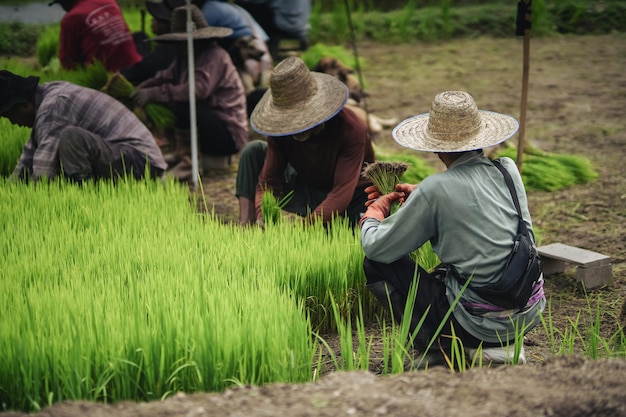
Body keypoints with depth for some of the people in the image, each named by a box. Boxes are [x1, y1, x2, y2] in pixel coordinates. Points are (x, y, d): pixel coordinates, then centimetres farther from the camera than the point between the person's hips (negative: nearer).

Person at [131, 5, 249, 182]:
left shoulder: (214, 56, -18)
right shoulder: (185, 57, 11)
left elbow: (198, 89, -32)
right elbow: (165, 77, 7)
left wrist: (154, 94, -30)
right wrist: (140, 90, -13)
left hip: (230, 135, -10)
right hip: (211, 123, 10)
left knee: (182, 106, -30)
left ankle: (188, 162, -13)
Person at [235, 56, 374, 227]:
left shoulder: (351, 130, -29)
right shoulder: (281, 129, -15)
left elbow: (342, 193, -35)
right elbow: (268, 181, -13)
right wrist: (262, 218, -35)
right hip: (308, 191, 5)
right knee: (254, 151, -9)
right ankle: (245, 226, -19)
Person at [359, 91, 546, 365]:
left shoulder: (435, 190, -17)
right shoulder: (508, 170, 0)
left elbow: (376, 248, -7)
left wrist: (372, 216, 14)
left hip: (482, 321, -6)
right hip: (531, 313, 6)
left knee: (376, 264, 4)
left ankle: (441, 349, 3)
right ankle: (504, 343, 21)